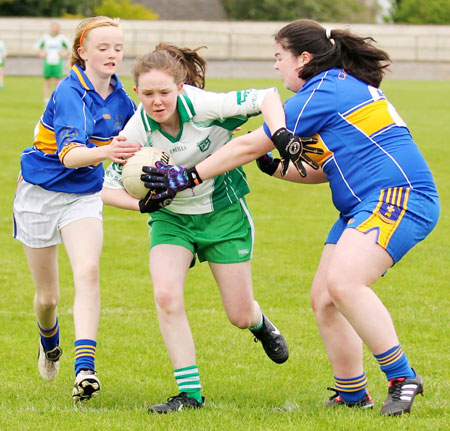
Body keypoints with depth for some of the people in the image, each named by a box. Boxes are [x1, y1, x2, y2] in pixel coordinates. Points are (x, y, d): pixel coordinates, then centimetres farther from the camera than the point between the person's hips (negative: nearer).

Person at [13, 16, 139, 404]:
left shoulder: (120, 99, -4)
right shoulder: (70, 93, -22)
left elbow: (138, 143, 15)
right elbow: (69, 155, -38)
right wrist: (104, 152, -56)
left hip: (84, 195, 3)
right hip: (40, 193, -3)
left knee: (88, 271, -24)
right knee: (48, 296, 7)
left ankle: (85, 368, -33)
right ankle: (49, 341, 43)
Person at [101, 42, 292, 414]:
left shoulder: (200, 105, -27)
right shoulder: (137, 131, -18)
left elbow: (266, 98, -27)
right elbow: (109, 187, -10)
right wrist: (141, 202, -29)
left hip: (223, 211, -2)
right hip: (171, 214, 2)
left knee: (241, 316, 2)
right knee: (166, 294, -22)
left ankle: (261, 325, 43)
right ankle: (190, 393, -12)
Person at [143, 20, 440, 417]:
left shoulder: (322, 93, -10)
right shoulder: (345, 86, 21)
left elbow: (248, 147, -7)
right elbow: (323, 169, 26)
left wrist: (186, 177, -2)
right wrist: (275, 166, 15)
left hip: (398, 195, -11)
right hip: (363, 206, 11)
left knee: (344, 282, -26)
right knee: (323, 298, 5)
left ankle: (402, 377, -21)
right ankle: (352, 394, 11)